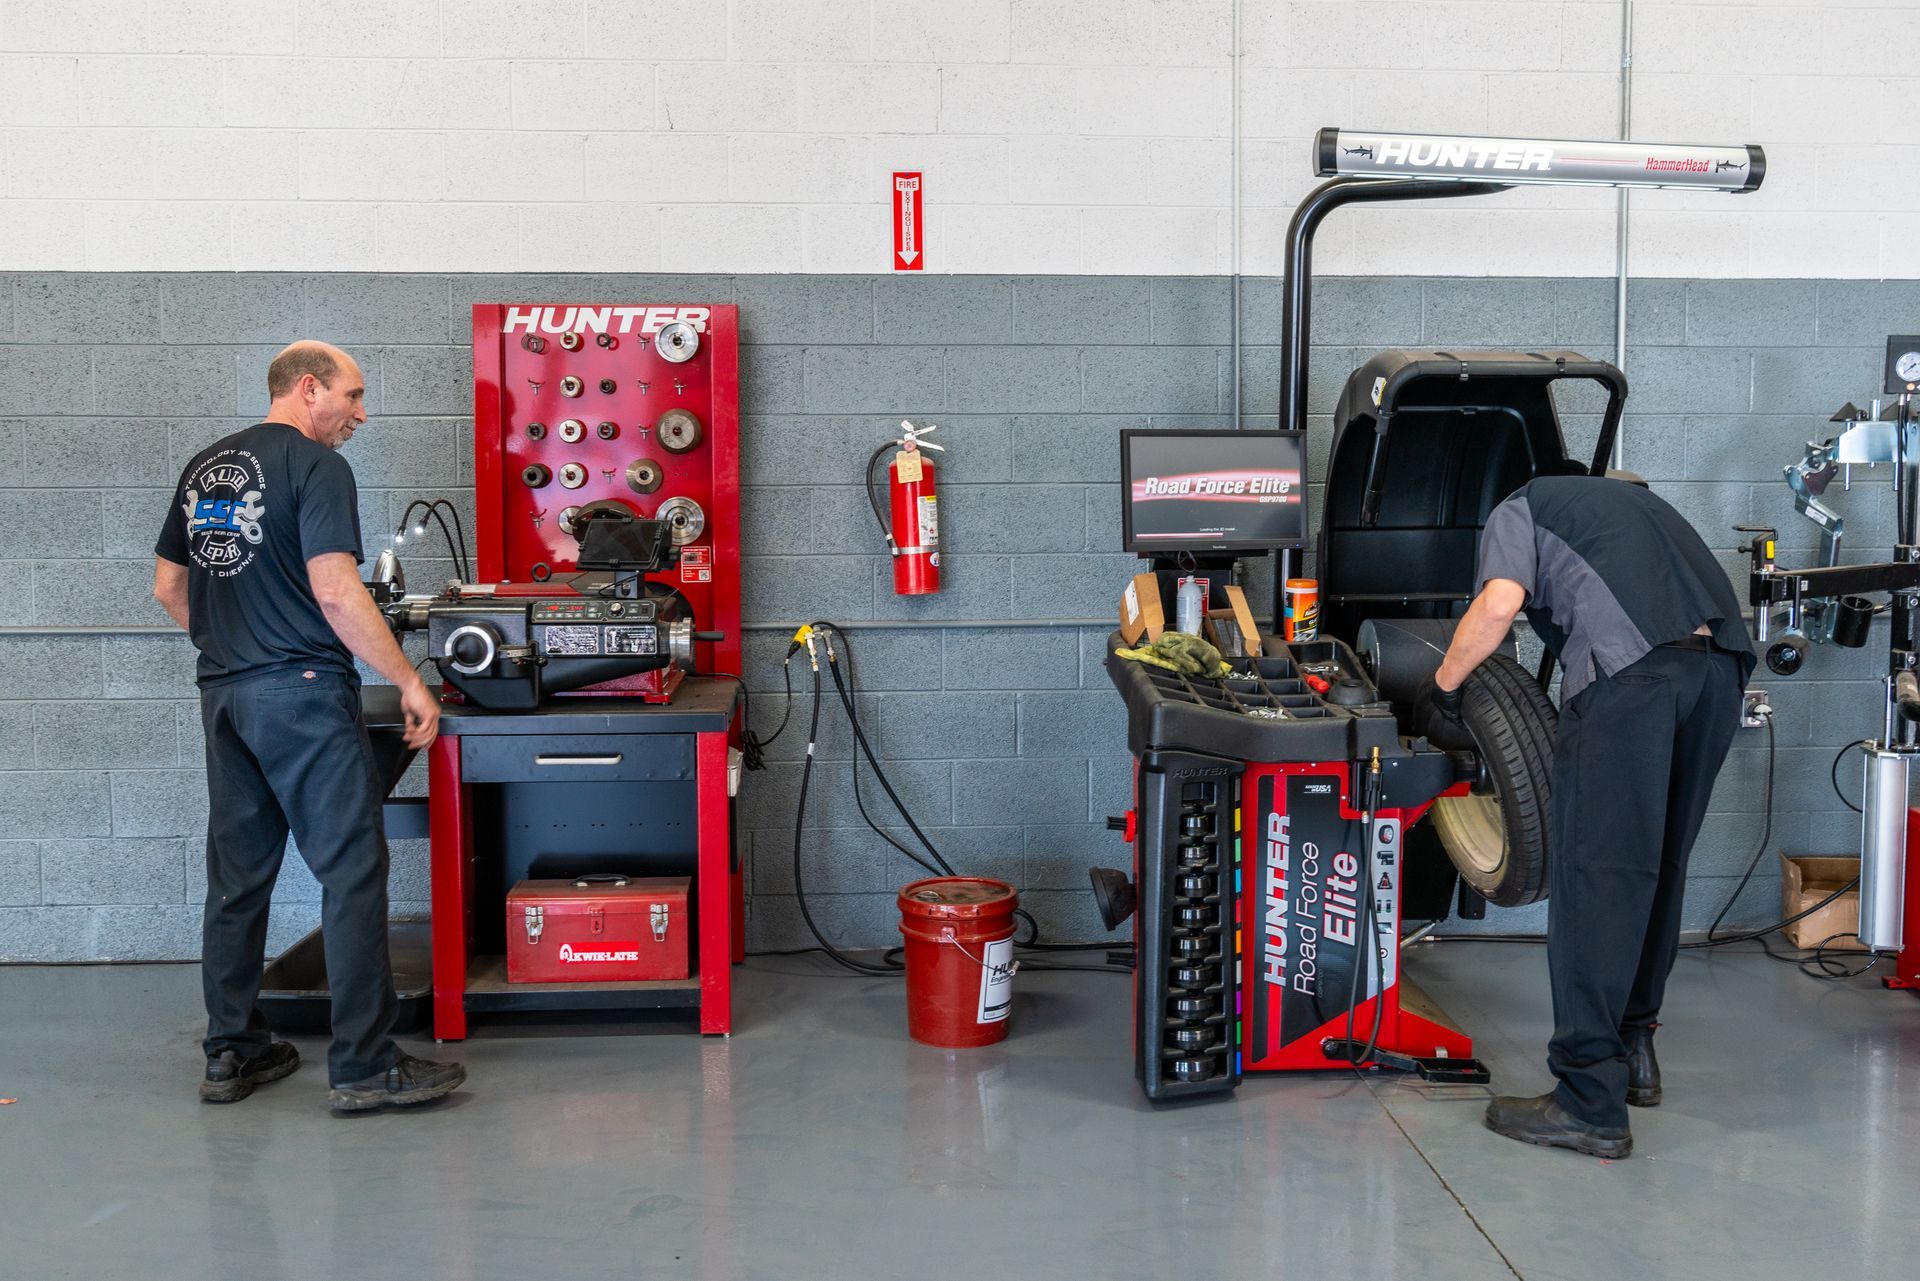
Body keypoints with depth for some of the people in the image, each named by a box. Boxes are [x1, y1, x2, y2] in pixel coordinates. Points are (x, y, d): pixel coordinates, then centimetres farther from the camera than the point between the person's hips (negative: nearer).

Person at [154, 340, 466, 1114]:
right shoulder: (315, 466, -9)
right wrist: (409, 683, -13)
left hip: (223, 693, 8)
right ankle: (364, 1065, -3)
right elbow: (334, 590, -18)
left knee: (238, 874, 13)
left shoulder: (204, 467, 16)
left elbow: (169, 588, 19)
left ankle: (232, 1052, 19)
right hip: (303, 689, -8)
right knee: (352, 869, -4)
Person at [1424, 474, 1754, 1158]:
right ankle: (1634, 1052, 31)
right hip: (1721, 665, 7)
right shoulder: (1629, 496, 38)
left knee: (1597, 876, -4)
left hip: (1631, 667, -7)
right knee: (1661, 867, 19)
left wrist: (1444, 682, 10)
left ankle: (1590, 1103, -4)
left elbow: (1501, 601, -3)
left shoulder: (1518, 509, 18)